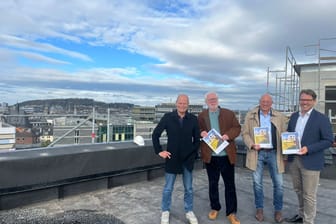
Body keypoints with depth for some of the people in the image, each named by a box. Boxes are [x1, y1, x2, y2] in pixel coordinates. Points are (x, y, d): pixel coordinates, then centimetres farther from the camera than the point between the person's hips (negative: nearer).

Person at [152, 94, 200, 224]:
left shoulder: (193, 119, -4)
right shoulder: (167, 117, -7)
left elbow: (197, 138, 6)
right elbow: (155, 134, -1)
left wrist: (194, 153, 1)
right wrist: (159, 151, -5)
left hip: (188, 159, 1)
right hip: (172, 158, -1)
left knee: (188, 188, 15)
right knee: (168, 188, 13)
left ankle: (189, 212, 35)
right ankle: (165, 212, 33)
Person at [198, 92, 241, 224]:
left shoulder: (229, 113, 4)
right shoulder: (202, 116, 6)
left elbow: (237, 128, 2)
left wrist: (228, 135, -16)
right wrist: (201, 133, -15)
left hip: (227, 155, 0)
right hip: (210, 155, 1)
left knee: (230, 184, 7)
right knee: (213, 184, 15)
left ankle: (231, 213, 19)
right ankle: (215, 208, 33)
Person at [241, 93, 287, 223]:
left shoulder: (279, 117, 6)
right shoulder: (250, 115, 2)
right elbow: (245, 133, 1)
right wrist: (252, 145, -14)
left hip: (274, 153, 1)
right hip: (257, 153, -1)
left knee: (279, 184, 6)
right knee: (257, 183, 9)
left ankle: (278, 210, 27)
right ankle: (259, 208, 27)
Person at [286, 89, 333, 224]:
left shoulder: (321, 118, -9)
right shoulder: (294, 116, 8)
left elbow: (329, 140, -11)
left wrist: (309, 149, -22)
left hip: (310, 162, -5)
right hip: (293, 160, 6)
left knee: (309, 195, 6)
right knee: (298, 190, 20)